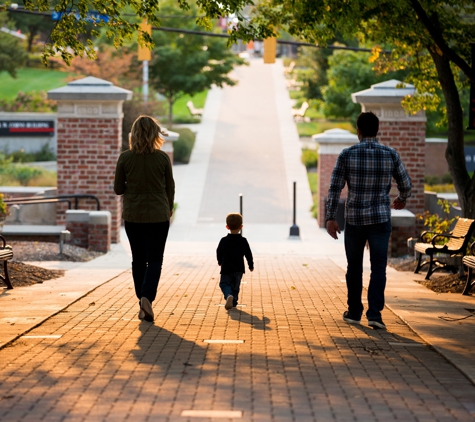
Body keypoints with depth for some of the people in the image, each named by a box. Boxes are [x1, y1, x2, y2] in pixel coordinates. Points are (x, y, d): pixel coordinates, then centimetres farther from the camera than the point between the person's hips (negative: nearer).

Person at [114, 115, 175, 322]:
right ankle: (147, 297, -16)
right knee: (155, 259, 4)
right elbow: (170, 187, 0)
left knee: (139, 259, 14)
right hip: (158, 215, -1)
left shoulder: (125, 158, -8)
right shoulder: (162, 158, -9)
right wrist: (169, 208, 17)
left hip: (133, 215, 1)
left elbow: (118, 188, -1)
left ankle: (142, 300, 17)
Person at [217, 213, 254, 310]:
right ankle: (233, 302, 18)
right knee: (235, 286, 16)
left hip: (226, 269, -1)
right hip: (239, 269, 1)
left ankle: (228, 295, -23)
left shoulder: (224, 241, -6)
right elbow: (248, 254, 0)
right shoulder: (243, 241, -6)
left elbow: (219, 253, 6)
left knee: (224, 284, 6)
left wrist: (220, 262, 27)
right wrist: (251, 265, 15)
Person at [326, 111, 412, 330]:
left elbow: (335, 188, -7)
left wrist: (330, 217, -2)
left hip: (354, 219, 0)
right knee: (378, 267, 2)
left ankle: (354, 312, 24)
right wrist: (402, 200, 30)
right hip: (380, 219, 0)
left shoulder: (347, 154, -5)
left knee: (354, 266, 14)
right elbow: (406, 184, 8)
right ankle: (374, 313, -10)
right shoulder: (390, 155, -2)